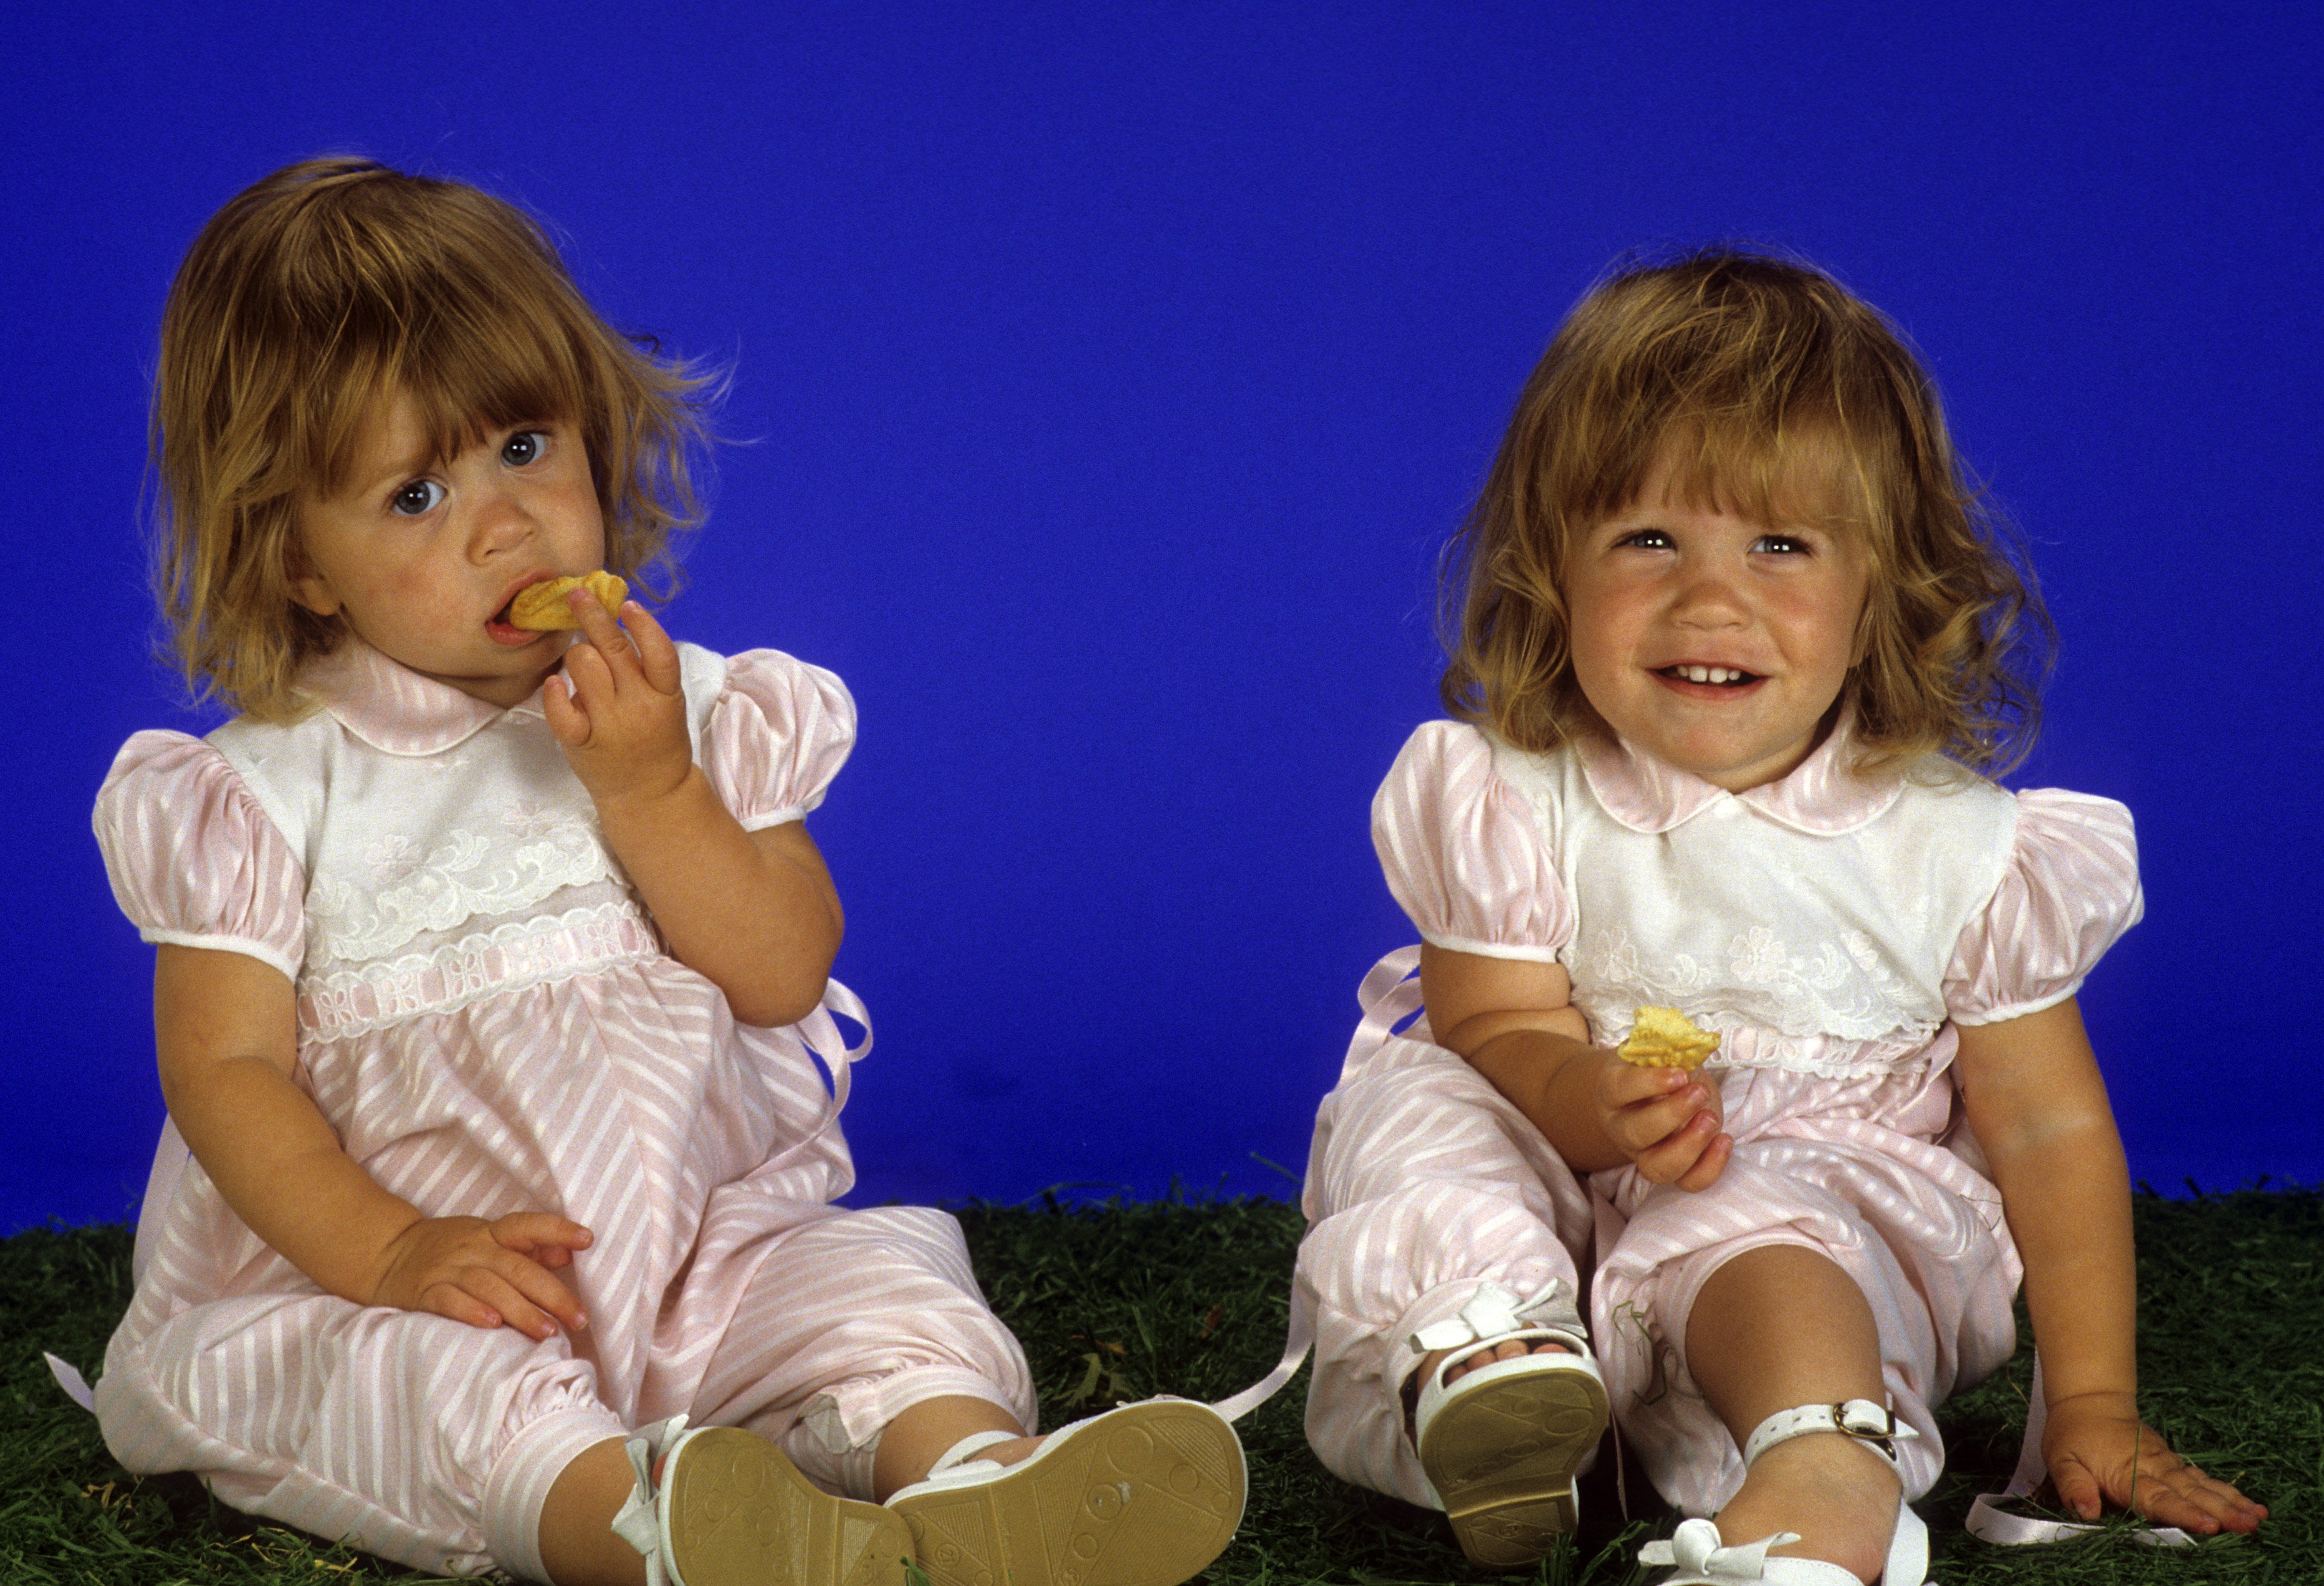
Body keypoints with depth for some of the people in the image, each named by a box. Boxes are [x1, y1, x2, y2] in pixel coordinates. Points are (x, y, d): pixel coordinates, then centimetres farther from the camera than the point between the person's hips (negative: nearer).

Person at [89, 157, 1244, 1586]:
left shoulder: (684, 706, 6)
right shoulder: (269, 786, -1)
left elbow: (784, 974, -2)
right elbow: (225, 1064, -6)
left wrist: (650, 788, -16)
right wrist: (391, 1255, -22)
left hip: (704, 1239, 3)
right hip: (368, 1271, -3)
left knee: (878, 1291, -23)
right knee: (446, 1378, -34)